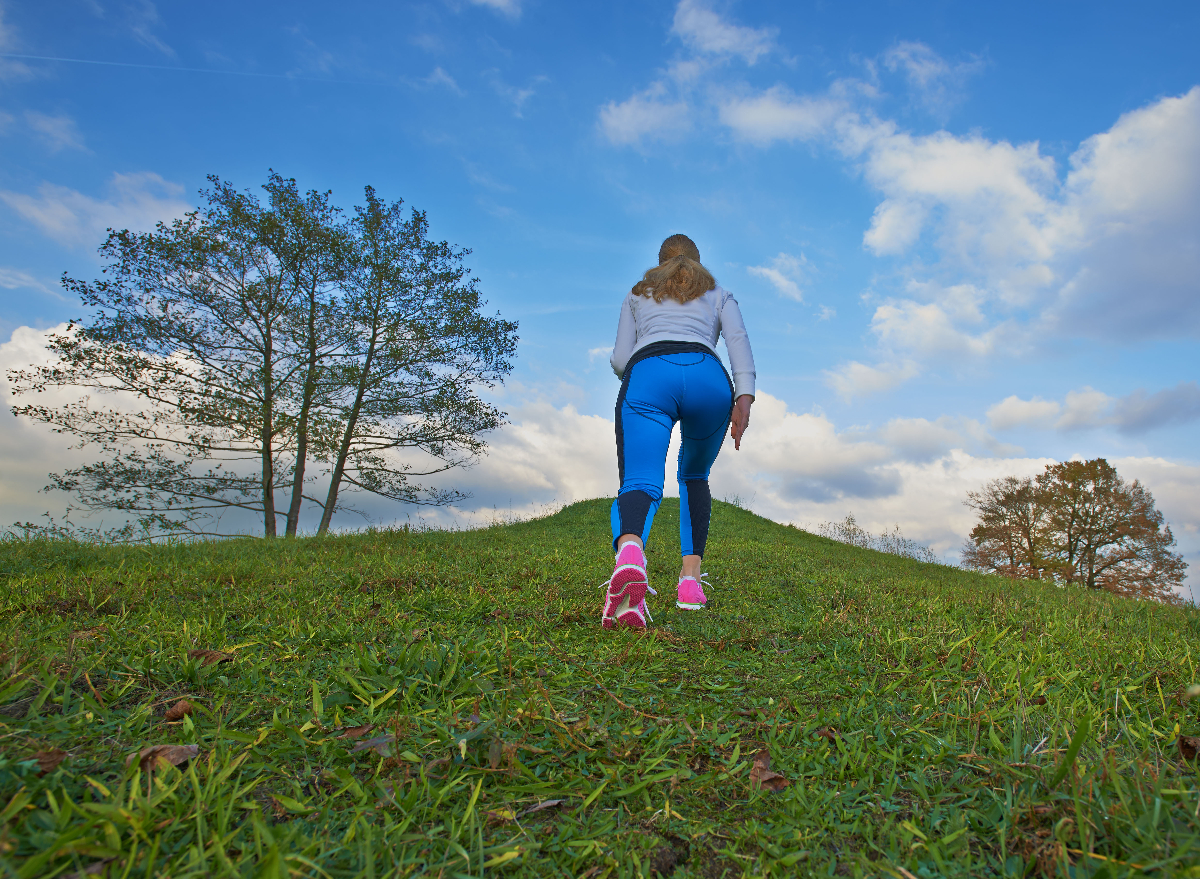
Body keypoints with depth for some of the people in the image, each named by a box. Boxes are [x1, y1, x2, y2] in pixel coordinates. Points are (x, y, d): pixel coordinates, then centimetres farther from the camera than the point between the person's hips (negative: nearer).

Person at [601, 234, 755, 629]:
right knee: (694, 477, 23)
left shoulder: (637, 293, 34)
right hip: (708, 377, 1)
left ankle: (630, 553, -50)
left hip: (647, 374, -1)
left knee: (640, 483, -15)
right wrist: (744, 397, -2)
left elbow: (620, 359, 22)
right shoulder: (719, 294, 32)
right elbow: (738, 339, 10)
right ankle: (691, 578, 8)